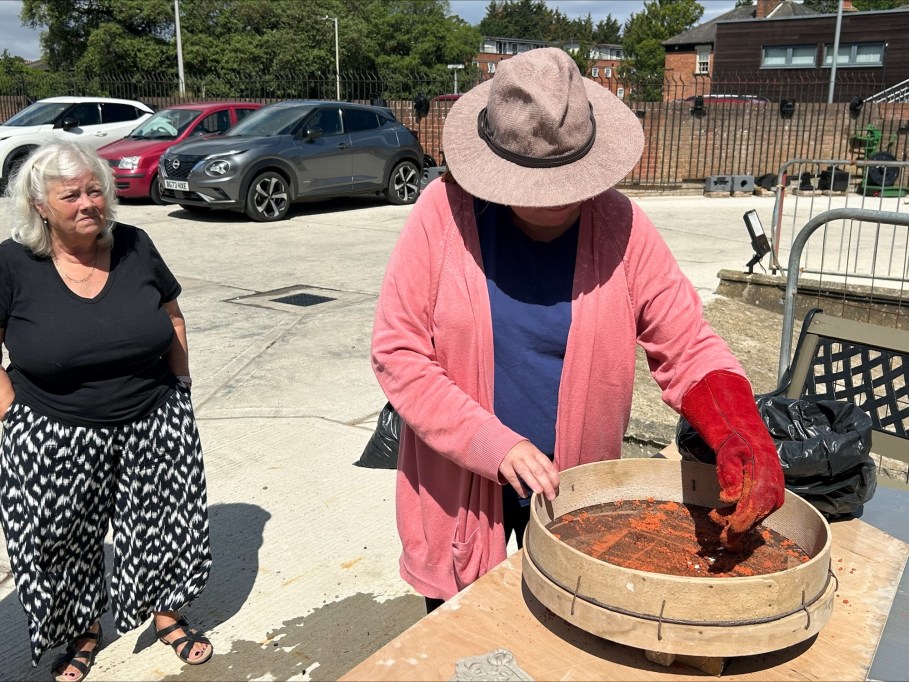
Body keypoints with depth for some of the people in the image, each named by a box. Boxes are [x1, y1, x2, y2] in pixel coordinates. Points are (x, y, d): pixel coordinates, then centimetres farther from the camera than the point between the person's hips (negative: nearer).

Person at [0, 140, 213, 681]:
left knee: (165, 526, 13)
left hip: (155, 428, 2)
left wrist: (181, 384, 5)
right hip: (56, 442, -1)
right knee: (65, 544, 14)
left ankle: (166, 615, 39)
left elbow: (172, 317, 8)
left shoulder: (134, 247, -4)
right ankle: (85, 634, 41)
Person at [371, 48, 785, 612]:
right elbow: (398, 353, -13)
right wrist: (493, 444, -22)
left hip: (576, 490, 1)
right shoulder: (445, 213, -15)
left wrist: (743, 440, -27)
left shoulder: (620, 225, -11)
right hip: (459, 485, -1)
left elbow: (687, 347, -8)